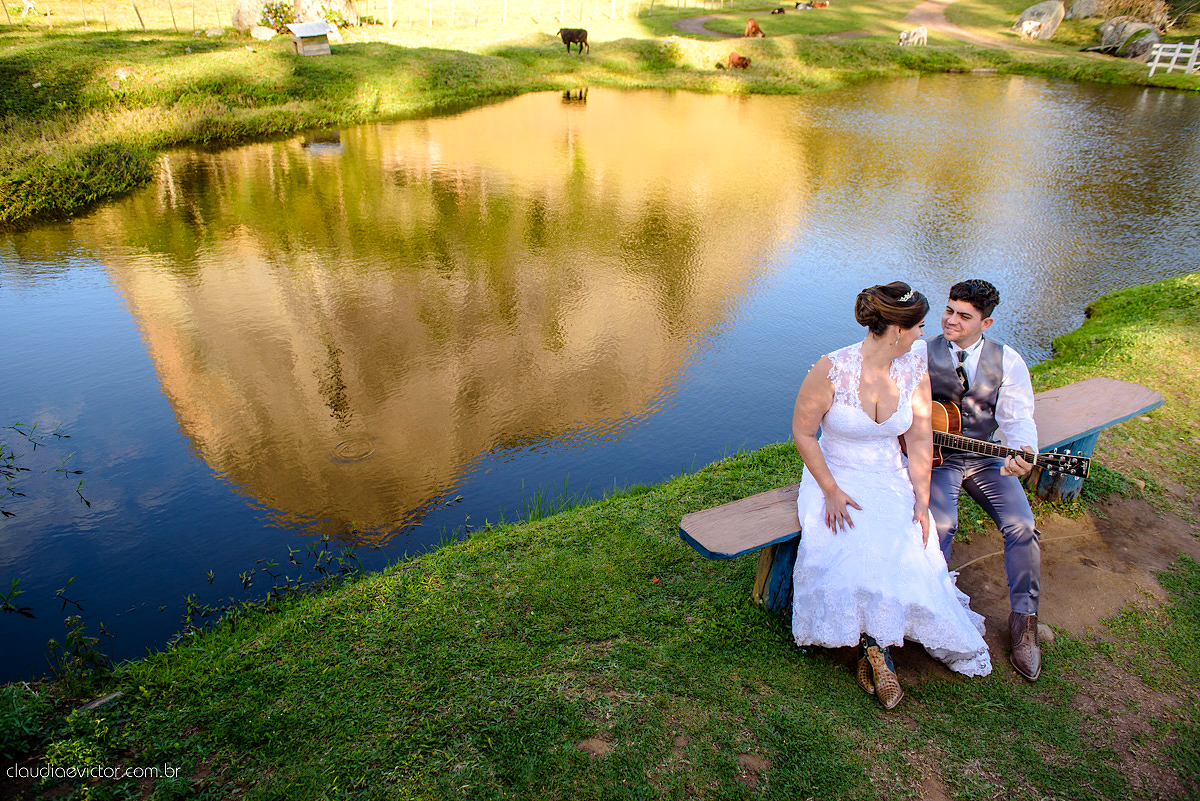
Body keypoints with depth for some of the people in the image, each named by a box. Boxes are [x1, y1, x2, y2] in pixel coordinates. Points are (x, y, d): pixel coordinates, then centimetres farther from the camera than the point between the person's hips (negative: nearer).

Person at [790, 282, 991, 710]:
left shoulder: (914, 371, -3)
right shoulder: (832, 370, -17)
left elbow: (920, 439, 2)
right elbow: (802, 433, -10)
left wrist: (921, 500, -7)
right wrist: (831, 491, -17)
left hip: (891, 478, 4)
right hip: (835, 476, -4)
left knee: (909, 548, -24)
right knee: (849, 548, -30)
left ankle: (873, 647, -3)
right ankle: (877, 647, -11)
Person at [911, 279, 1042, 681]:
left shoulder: (1007, 360, 1)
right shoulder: (920, 354, -4)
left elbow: (1018, 417, -4)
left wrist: (1024, 452, -25)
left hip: (987, 457, 3)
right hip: (934, 456, -2)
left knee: (1021, 527, -16)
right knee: (940, 525, -27)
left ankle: (1023, 618, 3)